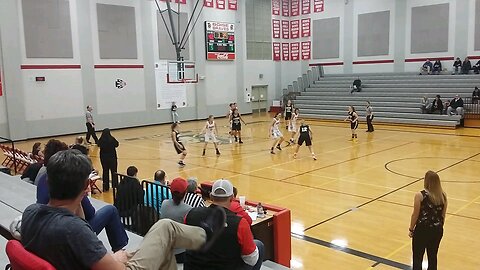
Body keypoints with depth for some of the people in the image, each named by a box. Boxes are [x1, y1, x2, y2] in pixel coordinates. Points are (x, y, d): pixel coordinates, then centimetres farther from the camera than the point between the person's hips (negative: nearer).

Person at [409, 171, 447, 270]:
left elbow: (415, 215, -10)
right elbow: (443, 215, 5)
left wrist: (411, 229, 2)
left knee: (417, 258, 8)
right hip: (437, 230, 5)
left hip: (422, 230, -4)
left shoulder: (420, 195, -16)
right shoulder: (443, 195, -3)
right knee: (432, 257, 17)